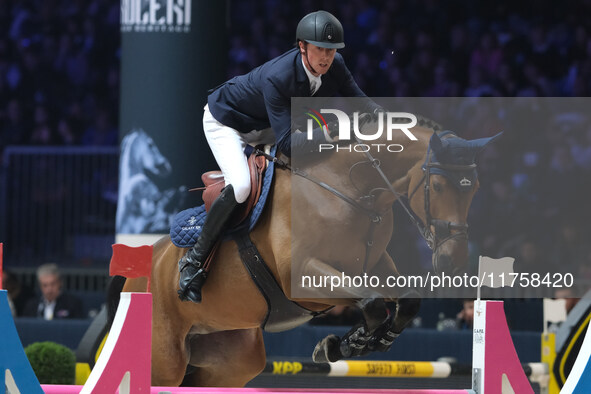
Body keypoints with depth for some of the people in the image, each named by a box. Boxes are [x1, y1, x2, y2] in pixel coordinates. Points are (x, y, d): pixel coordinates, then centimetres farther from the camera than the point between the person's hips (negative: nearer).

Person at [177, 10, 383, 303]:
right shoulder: (277, 78, -41)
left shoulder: (333, 66, -21)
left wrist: (382, 115, -27)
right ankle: (194, 262, -17)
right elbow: (287, 143, -43)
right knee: (240, 186, -30)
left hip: (261, 125, 8)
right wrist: (330, 132, -55)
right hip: (224, 122, -8)